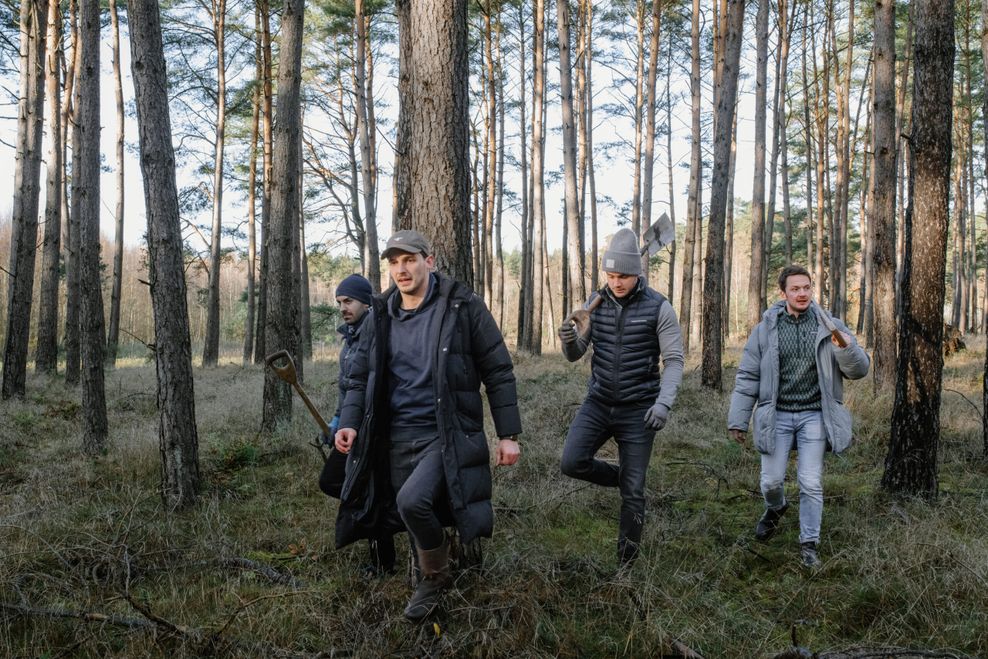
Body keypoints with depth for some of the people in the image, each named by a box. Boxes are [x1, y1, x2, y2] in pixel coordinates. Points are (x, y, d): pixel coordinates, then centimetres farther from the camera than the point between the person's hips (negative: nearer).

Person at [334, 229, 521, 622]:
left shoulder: (462, 306, -6)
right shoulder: (381, 315, 7)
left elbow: (498, 372, -3)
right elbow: (361, 377, 13)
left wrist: (508, 434, -5)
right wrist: (350, 423, -4)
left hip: (447, 434, -5)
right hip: (397, 438, 5)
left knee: (412, 501, -25)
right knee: (416, 517, 10)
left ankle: (436, 576, 2)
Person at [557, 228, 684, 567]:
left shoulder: (659, 308, -10)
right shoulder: (596, 303, 0)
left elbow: (674, 361, -9)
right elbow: (576, 355, 5)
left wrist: (664, 402, -24)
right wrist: (568, 339, -19)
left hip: (638, 409, -3)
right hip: (597, 403, 3)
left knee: (633, 491, 1)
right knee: (573, 462, -17)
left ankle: (627, 560, 18)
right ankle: (622, 476, 13)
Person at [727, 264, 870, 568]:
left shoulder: (830, 327, 0)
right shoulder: (765, 329, -1)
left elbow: (859, 370, 0)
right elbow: (747, 377, 2)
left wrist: (847, 348, -22)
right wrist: (738, 420, 0)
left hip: (814, 417, 0)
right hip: (777, 416, 0)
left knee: (811, 484, 0)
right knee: (771, 481, 4)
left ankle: (809, 544, 14)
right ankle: (775, 508, 38)